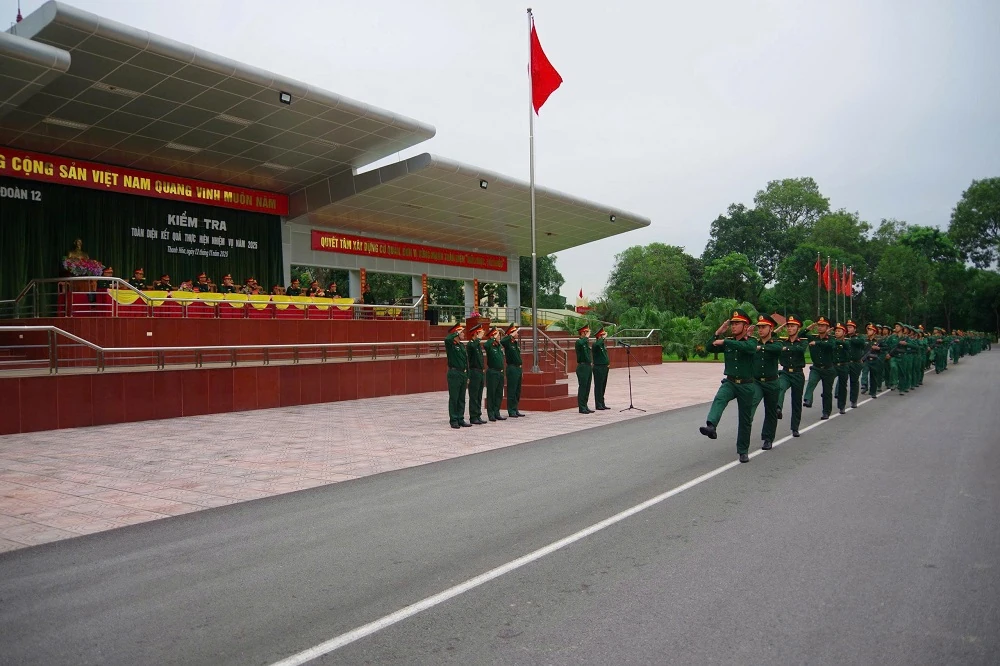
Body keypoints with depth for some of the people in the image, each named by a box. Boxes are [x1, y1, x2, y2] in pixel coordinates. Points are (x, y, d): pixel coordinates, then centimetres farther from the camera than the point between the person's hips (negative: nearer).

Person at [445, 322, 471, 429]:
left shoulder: (462, 345, 15)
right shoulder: (450, 345, -7)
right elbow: (447, 339, -34)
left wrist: (467, 376, 16)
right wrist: (457, 333, -19)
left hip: (463, 374, 7)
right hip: (454, 374, -7)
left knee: (462, 399, 11)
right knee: (453, 398, -1)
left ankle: (461, 419, 18)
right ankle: (453, 421, 5)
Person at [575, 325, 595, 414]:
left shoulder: (586, 342, 18)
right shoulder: (579, 342, -9)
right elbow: (581, 343, -36)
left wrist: (591, 363, 13)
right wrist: (587, 337, -19)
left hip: (589, 367, 9)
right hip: (582, 367, -9)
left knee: (587, 388, 10)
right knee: (582, 388, -5)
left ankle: (585, 407, 16)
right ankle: (581, 408, -2)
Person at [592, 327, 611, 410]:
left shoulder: (603, 344, 15)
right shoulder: (595, 344, -13)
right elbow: (597, 345, -39)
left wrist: (608, 363, 15)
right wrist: (603, 338, -25)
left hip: (605, 368, 9)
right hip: (599, 368, -9)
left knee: (603, 387, 13)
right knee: (598, 387, -3)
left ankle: (602, 404, 19)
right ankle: (598, 405, 2)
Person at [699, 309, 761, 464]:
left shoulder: (752, 342, -6)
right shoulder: (728, 342, 7)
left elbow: (748, 347, -30)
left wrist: (724, 342, -33)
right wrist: (719, 331, -10)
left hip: (746, 385, -2)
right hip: (730, 382, 2)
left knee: (745, 419, 7)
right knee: (719, 399, -31)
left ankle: (743, 451, 22)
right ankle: (710, 426, -54)